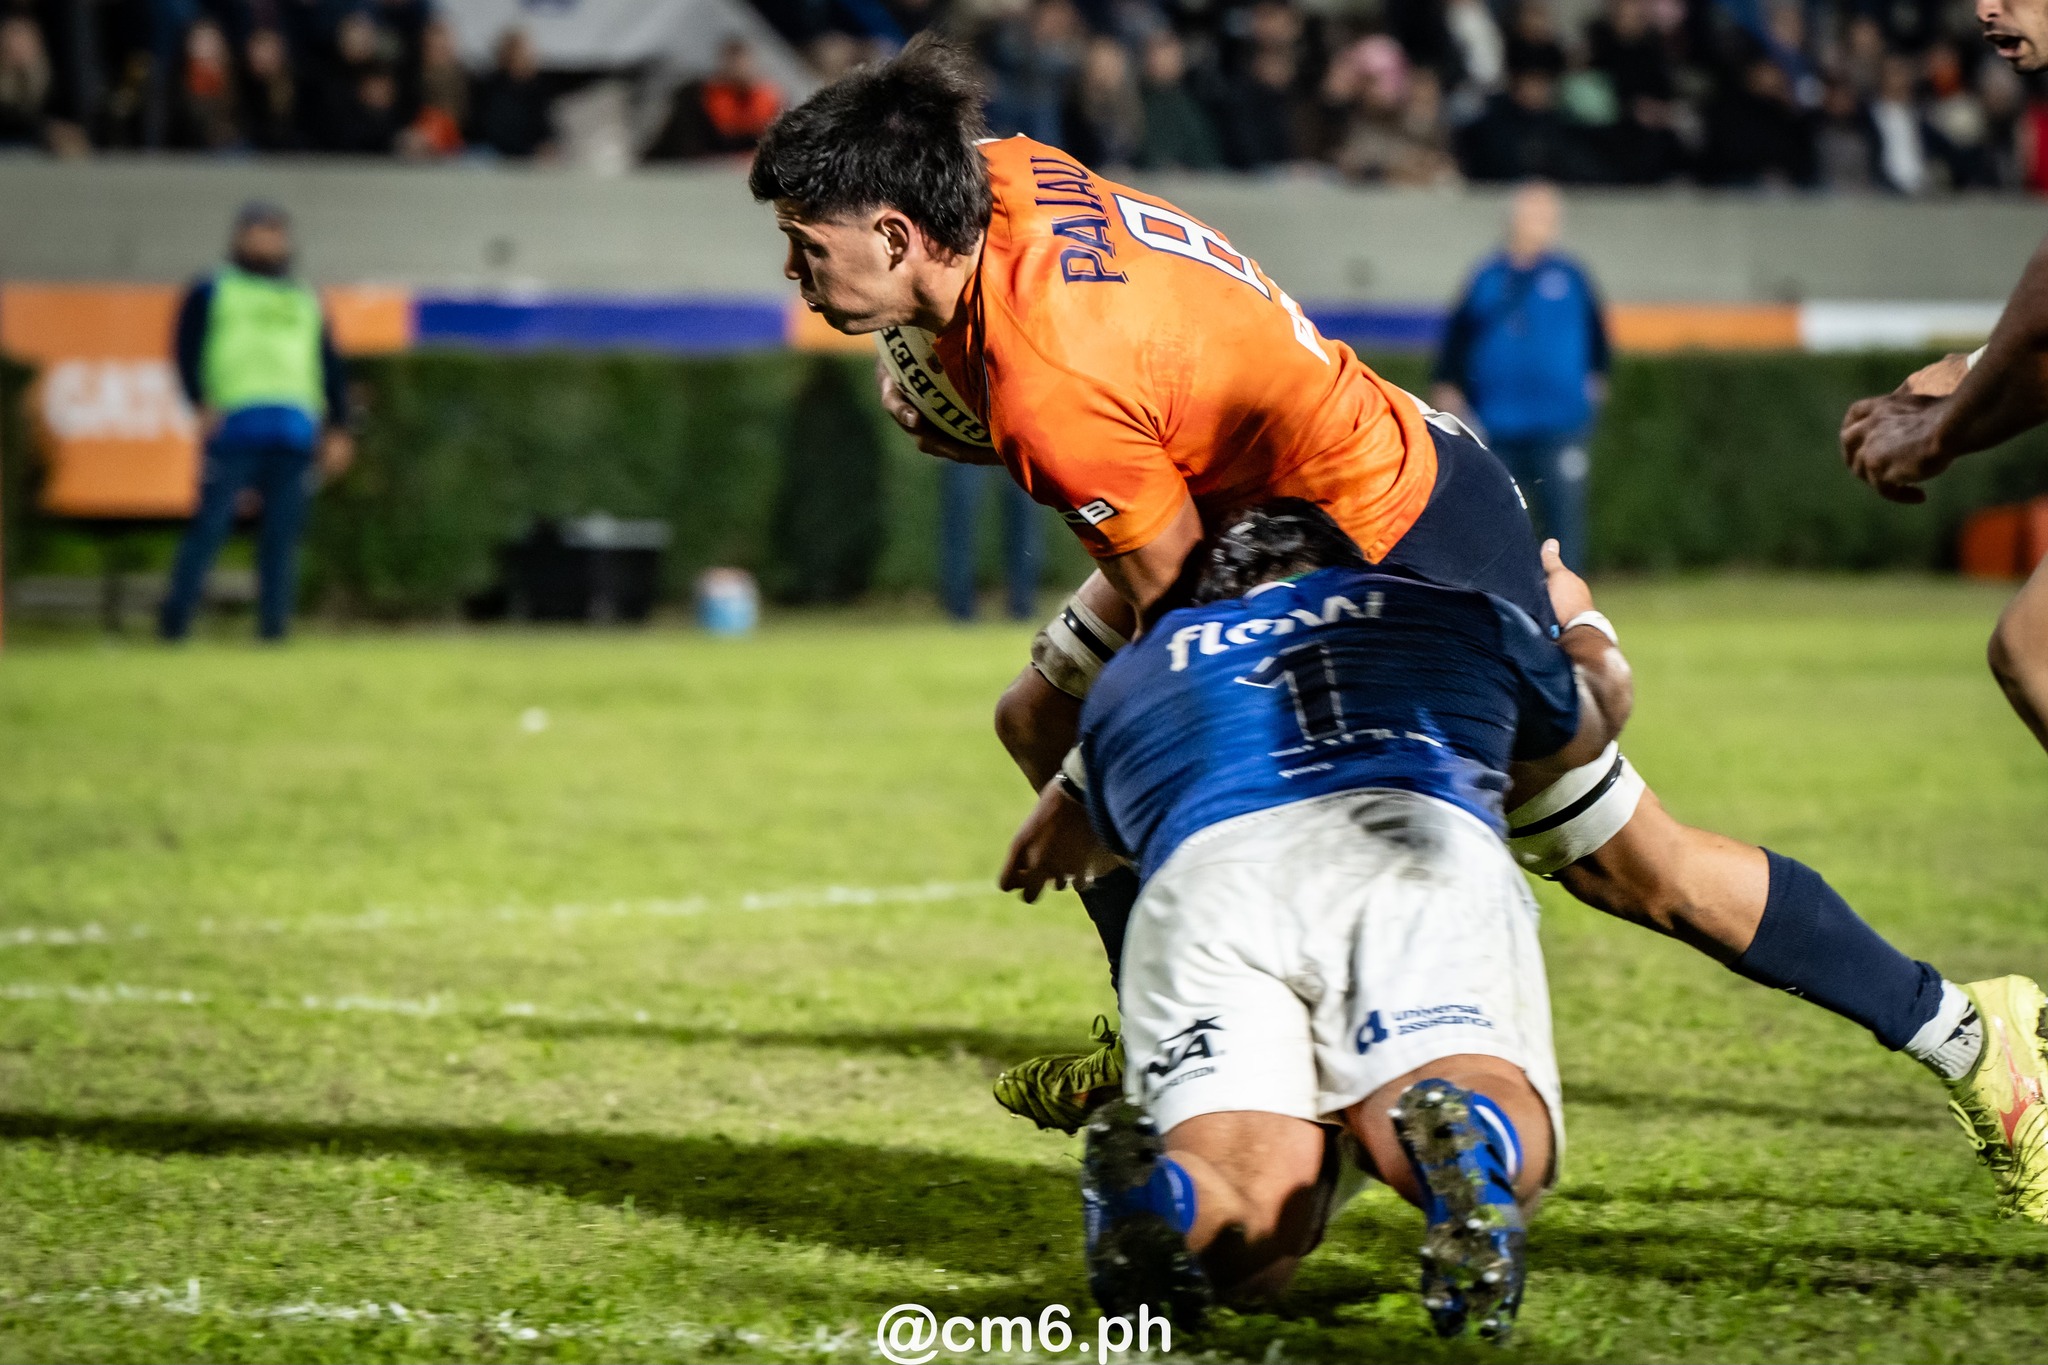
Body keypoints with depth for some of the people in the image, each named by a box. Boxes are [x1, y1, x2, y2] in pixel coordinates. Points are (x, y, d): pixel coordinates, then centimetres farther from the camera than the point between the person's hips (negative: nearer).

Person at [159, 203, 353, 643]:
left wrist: (337, 429, 13)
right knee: (212, 521, -10)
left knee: (283, 531, -2)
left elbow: (330, 371, 24)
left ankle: (273, 624, 0)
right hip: (234, 424, -4)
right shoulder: (212, 293, 15)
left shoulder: (305, 302, 27)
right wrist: (202, 404, -12)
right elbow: (187, 350, 4)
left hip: (295, 434, 4)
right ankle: (175, 619, -8)